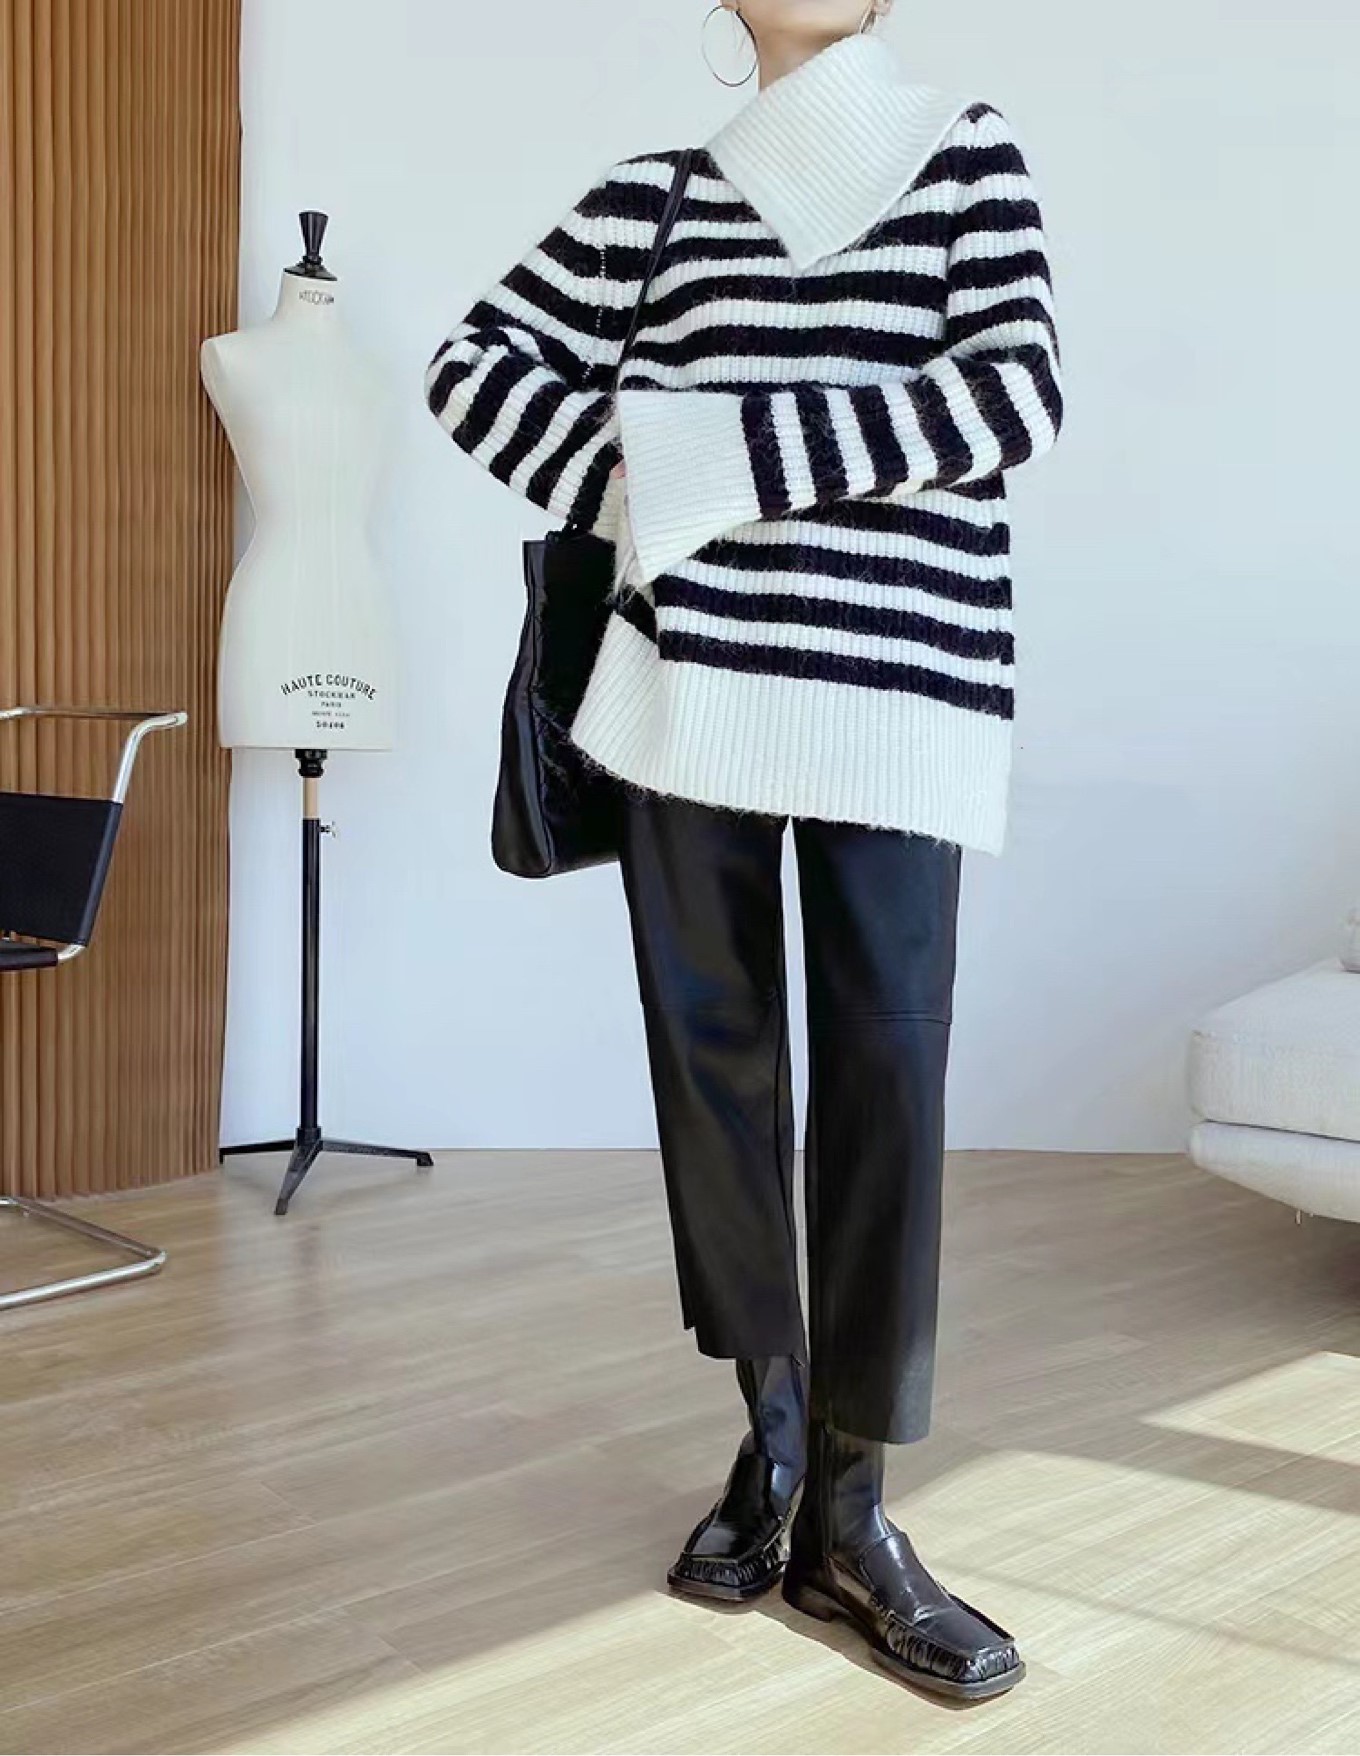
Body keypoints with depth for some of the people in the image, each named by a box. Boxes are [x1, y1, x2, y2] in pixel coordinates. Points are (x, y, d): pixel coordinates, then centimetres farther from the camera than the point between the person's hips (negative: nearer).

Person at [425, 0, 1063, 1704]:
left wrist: (719, 456, -11)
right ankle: (768, 1424, 21)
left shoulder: (970, 157, 9)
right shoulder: (652, 197, 13)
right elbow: (475, 366, 13)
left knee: (885, 1072, -5)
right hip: (690, 673, 2)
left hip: (900, 690, -1)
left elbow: (1017, 393, -6)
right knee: (710, 1049, 4)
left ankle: (849, 1506, 5)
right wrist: (634, 486, -5)